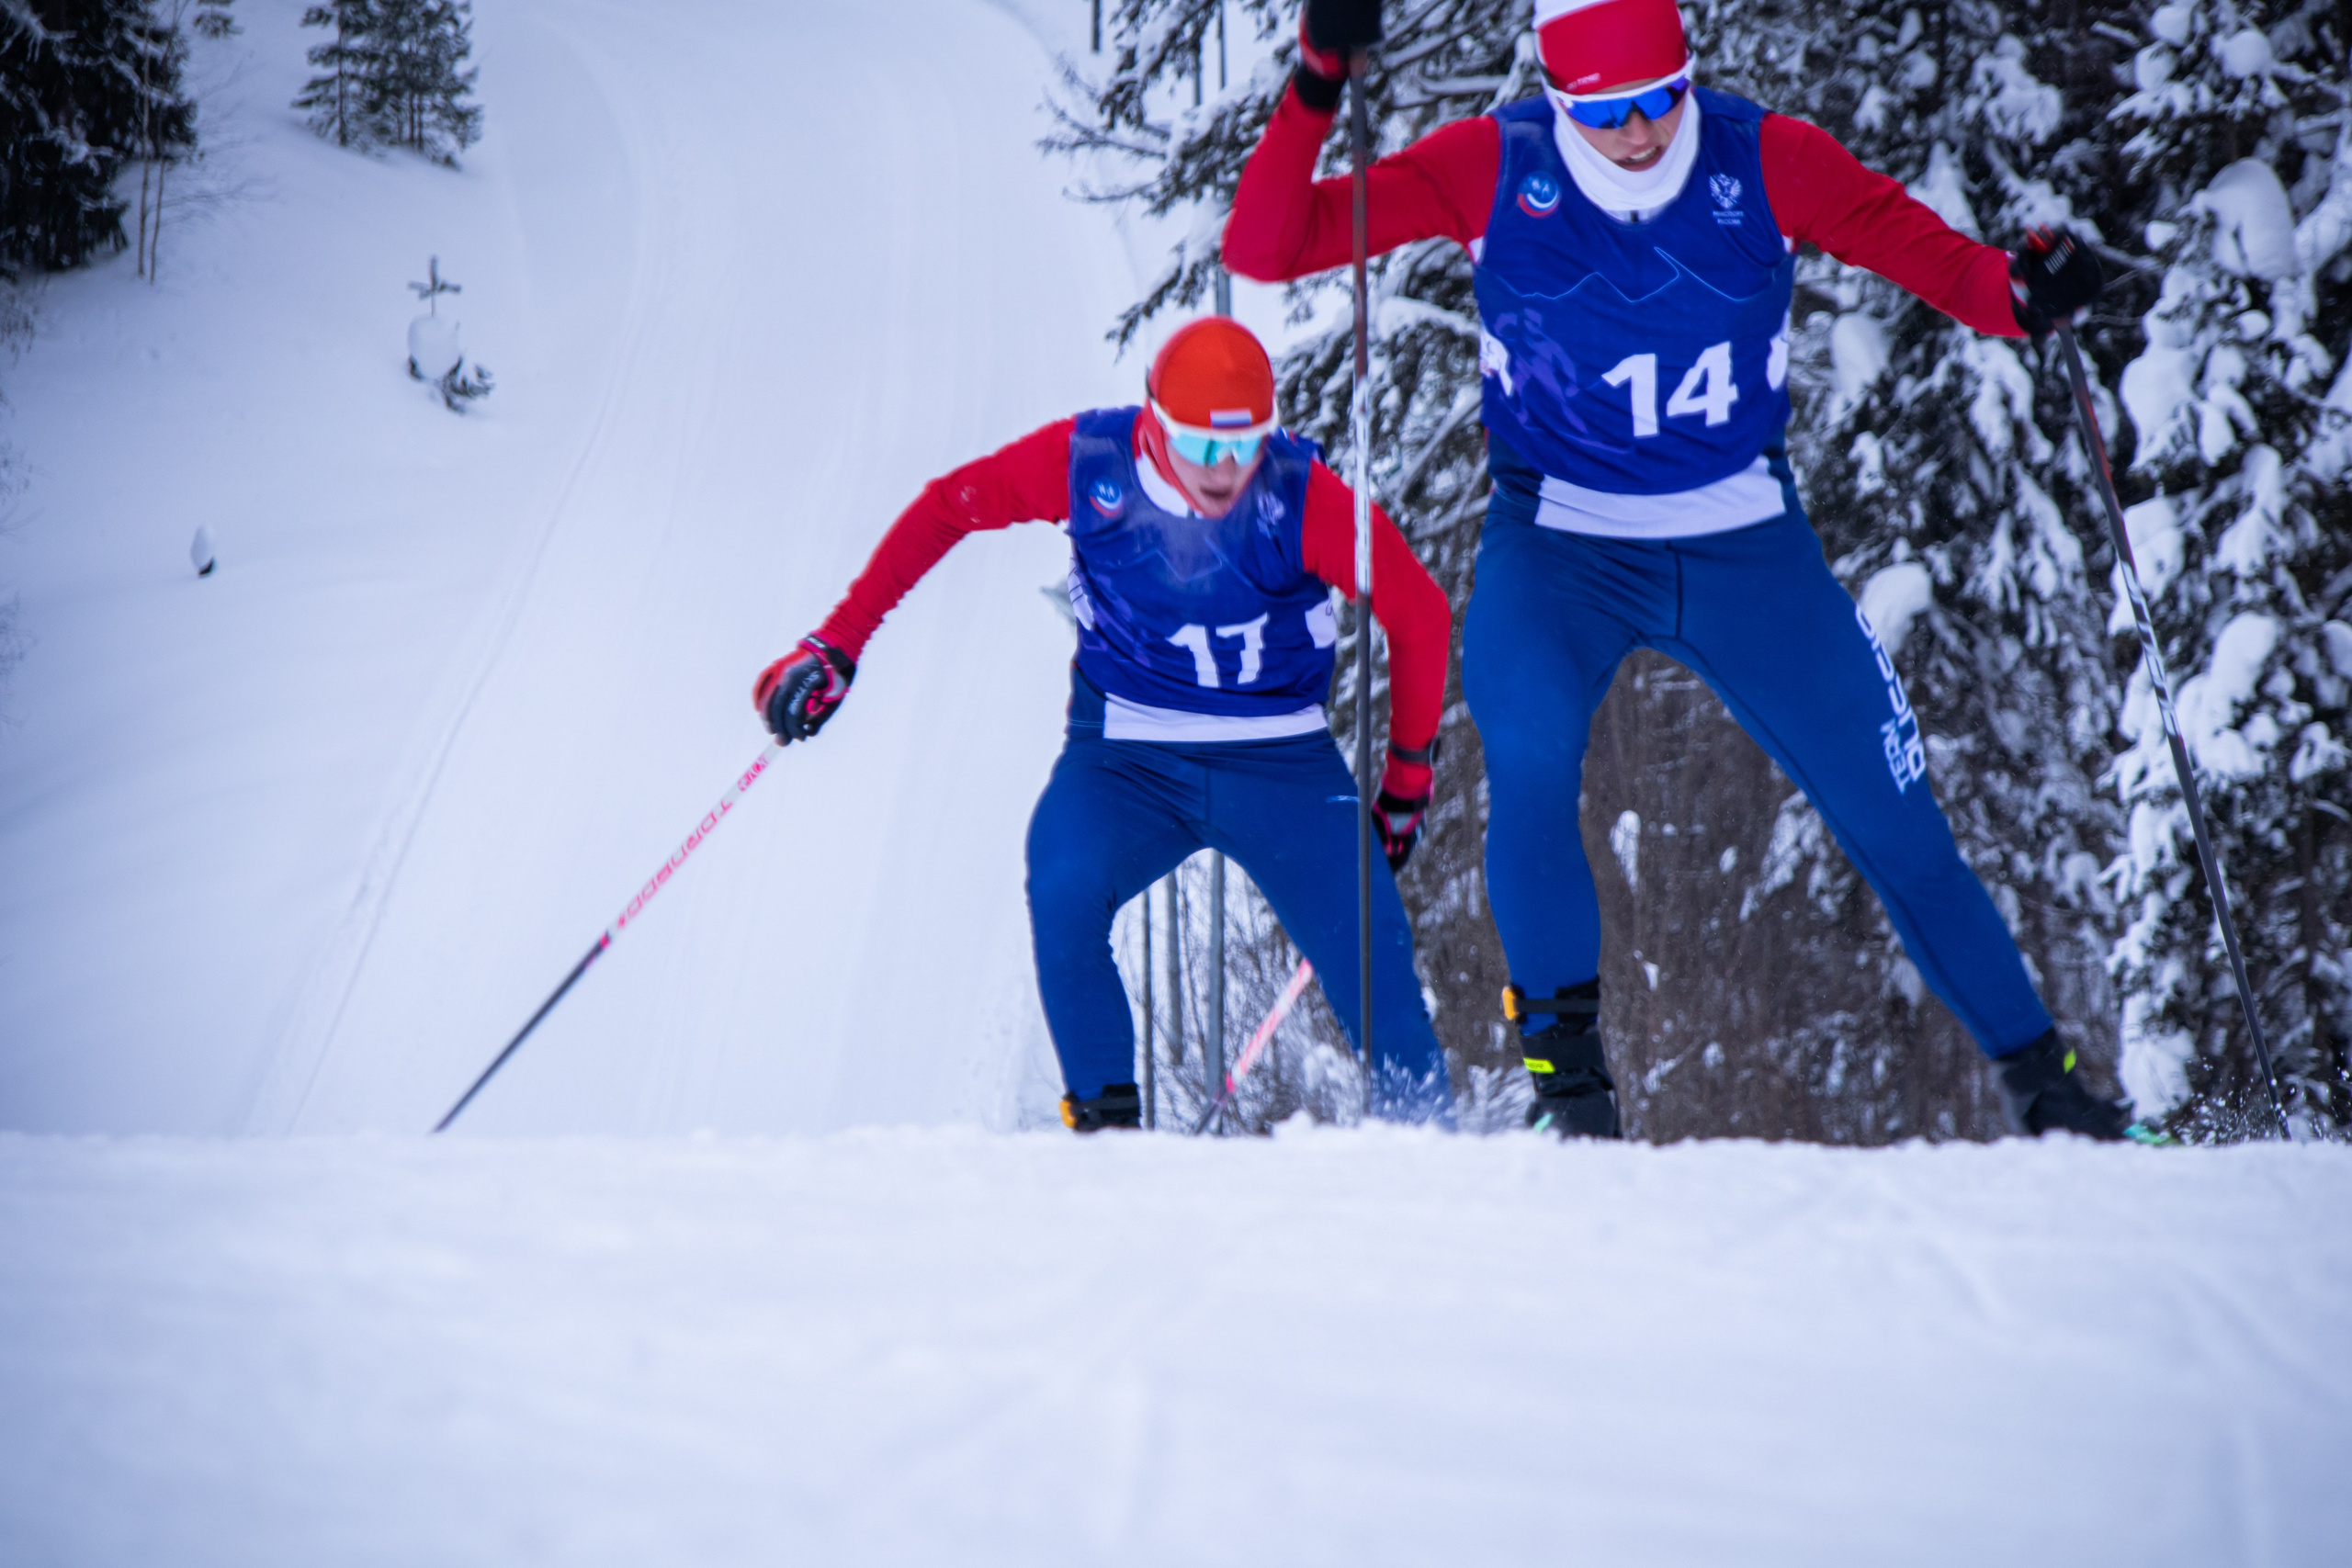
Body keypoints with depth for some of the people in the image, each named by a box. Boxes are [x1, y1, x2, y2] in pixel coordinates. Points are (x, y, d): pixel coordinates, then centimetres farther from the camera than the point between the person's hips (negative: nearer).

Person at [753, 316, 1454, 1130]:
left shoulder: (1302, 498, -17)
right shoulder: (1086, 462, -14)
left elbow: (1420, 614, -5)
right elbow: (946, 508, -1)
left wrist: (1408, 774, 5)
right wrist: (835, 644, -4)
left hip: (1281, 762, 0)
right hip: (1126, 754, 0)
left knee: (1367, 952, -11)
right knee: (1062, 890, -28)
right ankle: (1103, 1112, -14)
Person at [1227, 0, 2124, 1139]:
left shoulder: (1767, 162, -11)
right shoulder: (1492, 169, -13)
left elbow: (1923, 251, -7)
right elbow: (1264, 247, -14)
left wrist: (2021, 293, -29)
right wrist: (1315, 97, -29)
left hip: (1747, 546, 1)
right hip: (1557, 539, -1)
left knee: (1892, 817, 2)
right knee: (1527, 755, -30)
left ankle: (2037, 1076, 18)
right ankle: (1563, 1058, -13)